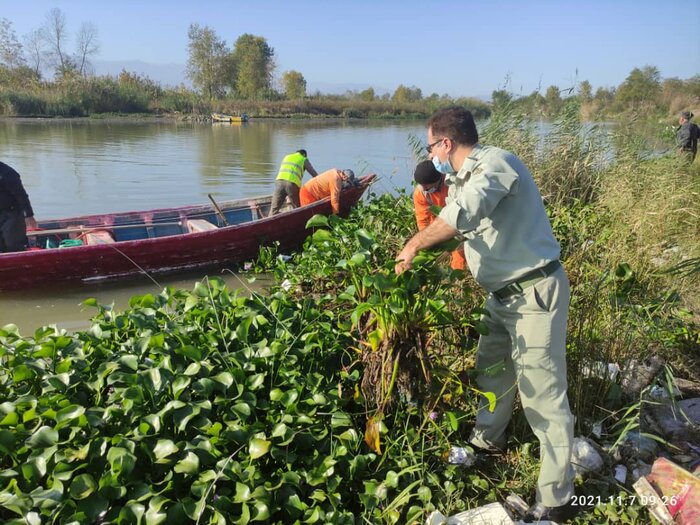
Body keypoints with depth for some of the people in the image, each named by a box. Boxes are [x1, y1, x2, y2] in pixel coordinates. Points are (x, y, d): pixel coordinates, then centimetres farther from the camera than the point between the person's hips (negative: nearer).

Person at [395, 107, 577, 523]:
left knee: (542, 391, -3)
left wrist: (415, 244, -24)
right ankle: (488, 440, 45)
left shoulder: (496, 162, -19)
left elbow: (463, 214, -35)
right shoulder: (462, 179, 11)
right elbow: (459, 229, 13)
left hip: (535, 291, -9)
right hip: (503, 293, 10)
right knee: (492, 370, 22)